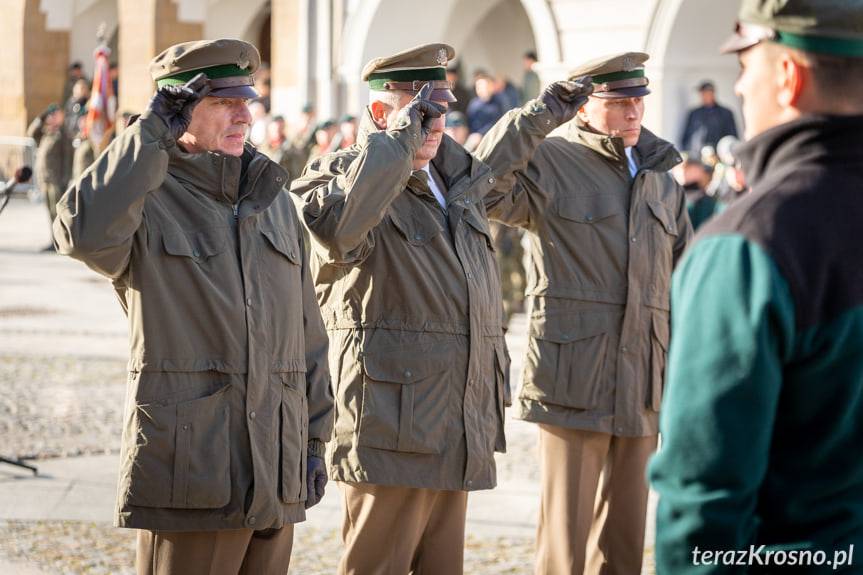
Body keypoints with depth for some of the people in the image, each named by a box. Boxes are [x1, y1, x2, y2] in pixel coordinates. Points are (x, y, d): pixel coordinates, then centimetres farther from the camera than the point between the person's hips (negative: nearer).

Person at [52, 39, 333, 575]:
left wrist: (315, 439, 13)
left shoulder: (275, 203, 15)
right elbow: (85, 232, -29)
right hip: (189, 467, -6)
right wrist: (150, 135, -20)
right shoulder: (146, 201, -3)